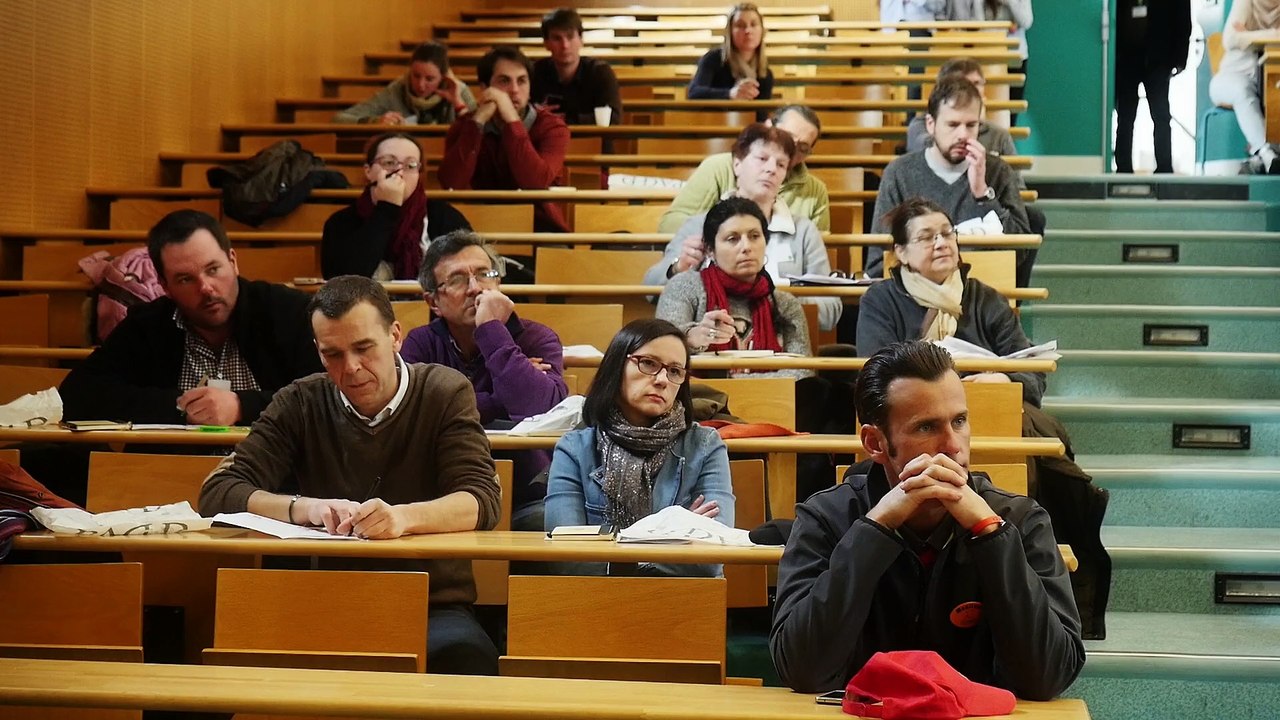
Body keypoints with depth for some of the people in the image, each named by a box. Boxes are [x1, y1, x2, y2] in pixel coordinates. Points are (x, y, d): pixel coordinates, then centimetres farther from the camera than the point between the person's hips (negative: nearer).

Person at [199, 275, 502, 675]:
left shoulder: (445, 394, 1)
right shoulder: (300, 405, 6)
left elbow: (481, 501, -11)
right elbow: (218, 492, -3)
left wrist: (403, 517, -32)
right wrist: (305, 507, -23)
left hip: (434, 607, -1)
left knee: (468, 657, -36)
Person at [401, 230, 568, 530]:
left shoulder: (537, 339, 0)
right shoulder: (421, 343, 7)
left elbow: (541, 410, -23)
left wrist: (493, 330, -17)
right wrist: (500, 403, -12)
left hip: (527, 501, -2)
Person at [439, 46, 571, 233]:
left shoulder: (551, 126, -5)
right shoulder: (465, 126, 1)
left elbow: (537, 184, -24)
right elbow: (451, 184, -17)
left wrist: (512, 119, -25)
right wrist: (479, 120, -19)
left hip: (541, 228, -1)